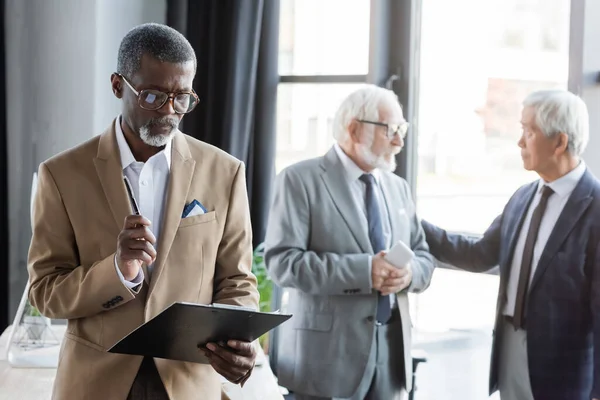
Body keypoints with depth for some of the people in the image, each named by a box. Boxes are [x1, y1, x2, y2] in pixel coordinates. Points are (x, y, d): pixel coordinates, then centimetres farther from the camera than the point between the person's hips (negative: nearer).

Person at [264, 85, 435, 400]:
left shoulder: (398, 187, 14)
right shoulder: (300, 180, -6)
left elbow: (423, 255, 16)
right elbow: (281, 261, -15)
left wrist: (409, 272, -8)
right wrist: (362, 272, -22)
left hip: (392, 350, 6)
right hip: (329, 351, -6)